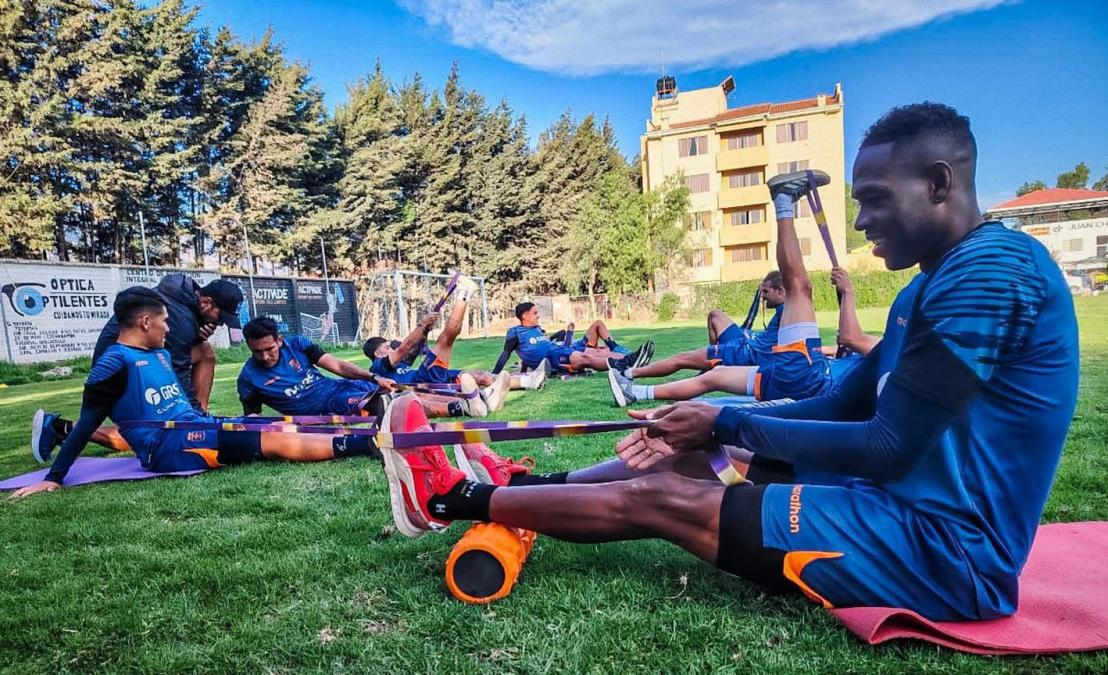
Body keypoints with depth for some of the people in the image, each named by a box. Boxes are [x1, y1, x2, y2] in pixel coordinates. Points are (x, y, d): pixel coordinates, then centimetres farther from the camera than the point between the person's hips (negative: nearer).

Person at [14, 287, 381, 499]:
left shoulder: (160, 354, 19)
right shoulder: (116, 361, -6)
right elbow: (87, 423, -5)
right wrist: (54, 477, -6)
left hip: (196, 429, 9)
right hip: (170, 448, -9)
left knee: (280, 434, -7)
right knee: (277, 441, -23)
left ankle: (368, 439, -14)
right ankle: (367, 444, -31)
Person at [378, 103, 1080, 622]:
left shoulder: (993, 268, -21)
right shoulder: (928, 291, 11)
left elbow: (887, 449, -25)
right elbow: (836, 409, 12)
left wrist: (728, 425, -13)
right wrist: (706, 426, 1)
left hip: (943, 550, -9)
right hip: (913, 510, 9)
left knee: (655, 497, -9)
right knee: (692, 459, 9)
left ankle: (457, 500, 8)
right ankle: (506, 490, 21)